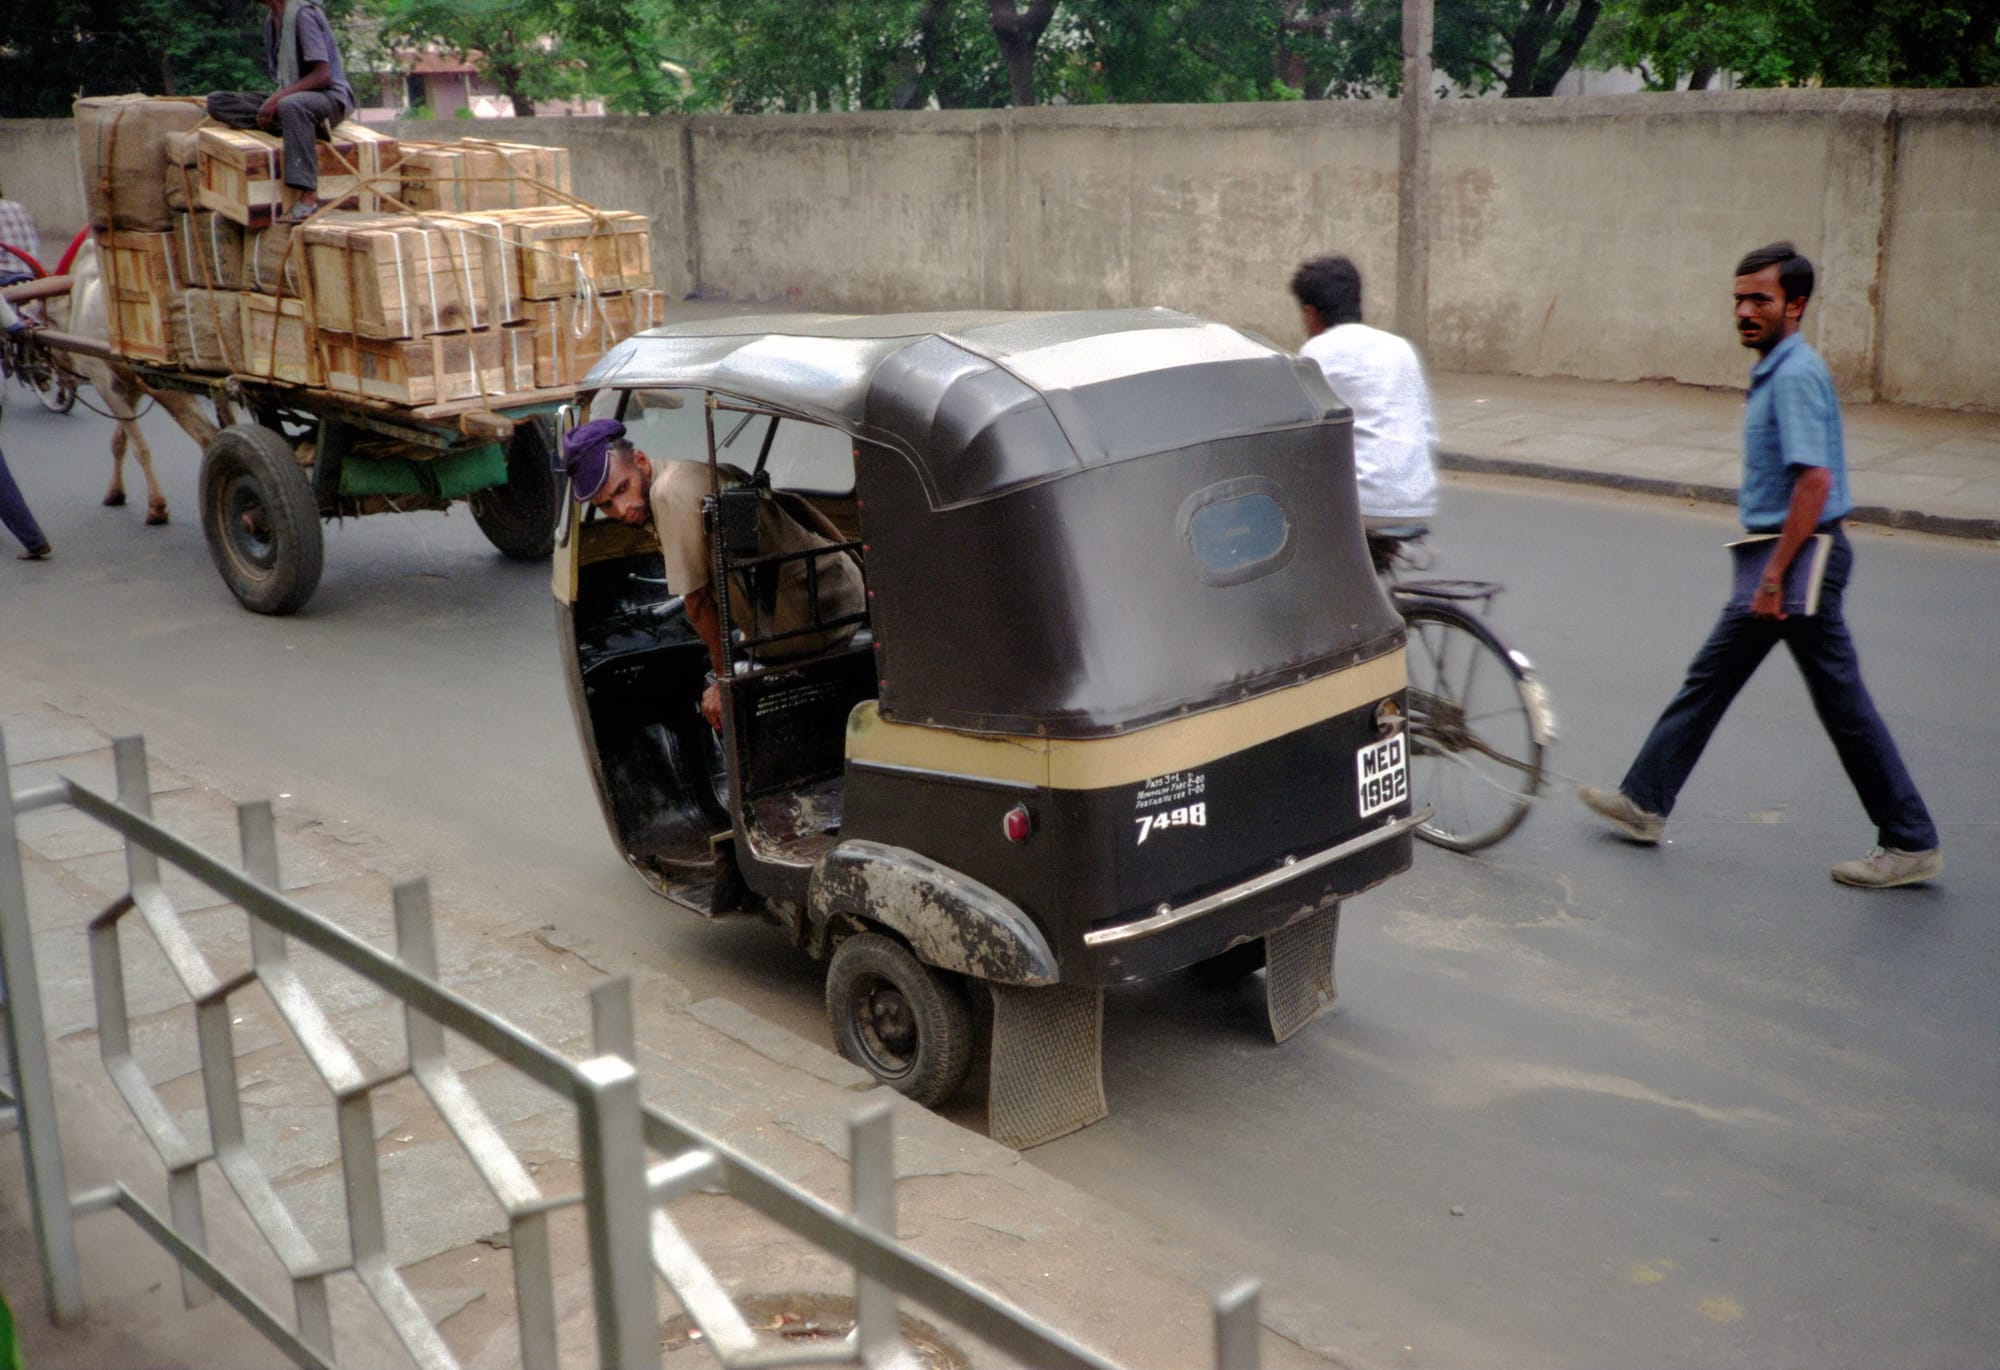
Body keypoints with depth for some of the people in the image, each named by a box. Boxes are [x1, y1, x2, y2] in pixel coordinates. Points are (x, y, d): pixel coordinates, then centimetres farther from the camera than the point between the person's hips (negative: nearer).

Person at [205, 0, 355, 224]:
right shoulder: (272, 20, 12)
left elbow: (323, 75, -20)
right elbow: (283, 78, 16)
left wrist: (278, 98, -24)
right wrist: (275, 99, -4)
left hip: (331, 98, -8)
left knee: (290, 105, -42)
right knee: (217, 102, -7)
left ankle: (308, 197, -40)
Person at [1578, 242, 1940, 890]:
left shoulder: (1797, 374, -19)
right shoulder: (1775, 371, 12)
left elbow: (1815, 480, -26)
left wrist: (1775, 575, -25)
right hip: (1785, 553, 10)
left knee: (1841, 701, -2)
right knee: (1711, 676, 14)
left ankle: (1911, 844, 9)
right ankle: (1645, 801, 24)